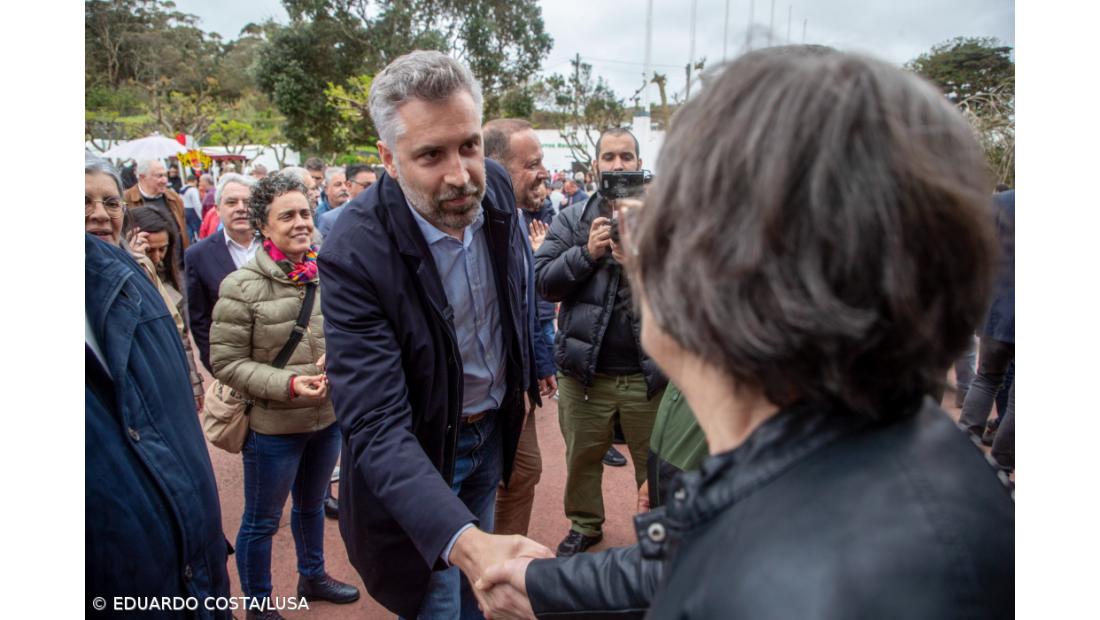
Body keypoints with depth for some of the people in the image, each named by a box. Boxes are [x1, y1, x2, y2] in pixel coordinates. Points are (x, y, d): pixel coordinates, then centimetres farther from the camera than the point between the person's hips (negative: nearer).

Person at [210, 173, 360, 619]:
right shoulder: (241, 287, -18)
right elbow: (225, 363, -14)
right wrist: (287, 384, -25)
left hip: (328, 418, 5)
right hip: (273, 427, -5)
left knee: (310, 504, 27)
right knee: (261, 522, 14)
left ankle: (312, 577, 51)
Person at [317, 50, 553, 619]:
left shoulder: (494, 186, -14)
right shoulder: (354, 255, -32)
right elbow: (376, 425, -36)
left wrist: (529, 369, 17)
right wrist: (464, 540, -50)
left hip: (493, 429, 5)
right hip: (415, 454, -5)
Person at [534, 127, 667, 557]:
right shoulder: (571, 220, 4)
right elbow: (543, 282, -4)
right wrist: (587, 253, -16)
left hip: (648, 372, -1)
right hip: (585, 371, 1)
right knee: (582, 457, 18)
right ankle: (584, 524, 41)